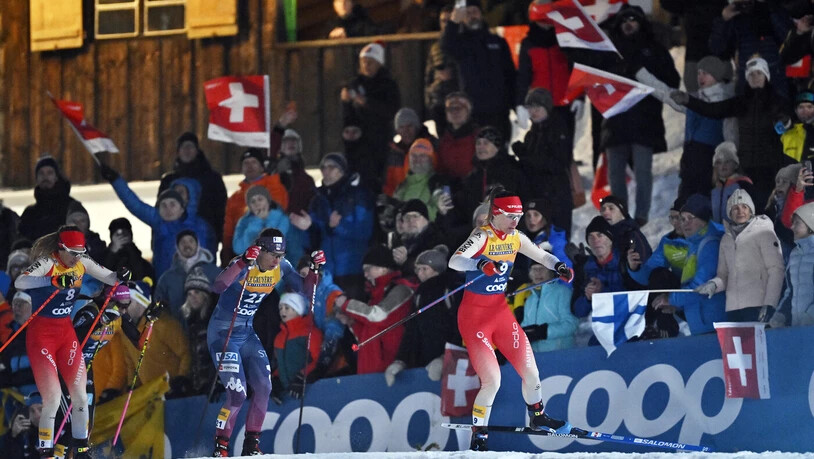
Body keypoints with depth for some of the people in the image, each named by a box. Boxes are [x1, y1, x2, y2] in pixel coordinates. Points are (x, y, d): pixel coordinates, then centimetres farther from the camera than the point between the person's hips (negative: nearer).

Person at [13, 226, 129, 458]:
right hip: (41, 334, -6)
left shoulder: (82, 264, 0)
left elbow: (108, 277, 11)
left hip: (66, 332, 6)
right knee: (53, 398, -14)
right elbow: (20, 282, -36)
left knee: (80, 394, 1)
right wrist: (53, 281, -51)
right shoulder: (47, 264, -19)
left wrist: (119, 277, -14)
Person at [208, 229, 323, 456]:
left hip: (247, 333, 6)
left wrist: (314, 269, -13)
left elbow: (304, 289, 4)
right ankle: (220, 446, -1)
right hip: (222, 334, -6)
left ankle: (251, 444, 6)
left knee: (263, 387, -7)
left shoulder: (281, 267, -5)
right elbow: (217, 287, -41)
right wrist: (242, 263, -50)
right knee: (237, 392, -15)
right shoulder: (243, 266, -24)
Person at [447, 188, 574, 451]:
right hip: (474, 315, -6)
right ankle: (478, 437, 3)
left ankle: (538, 418, 32)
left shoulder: (515, 238, 2)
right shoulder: (482, 237, -17)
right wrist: (481, 264, -53)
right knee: (492, 382, -14)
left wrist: (559, 266, -6)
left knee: (530, 371, 5)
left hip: (501, 313, 6)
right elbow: (454, 261, -33)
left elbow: (541, 256, 16)